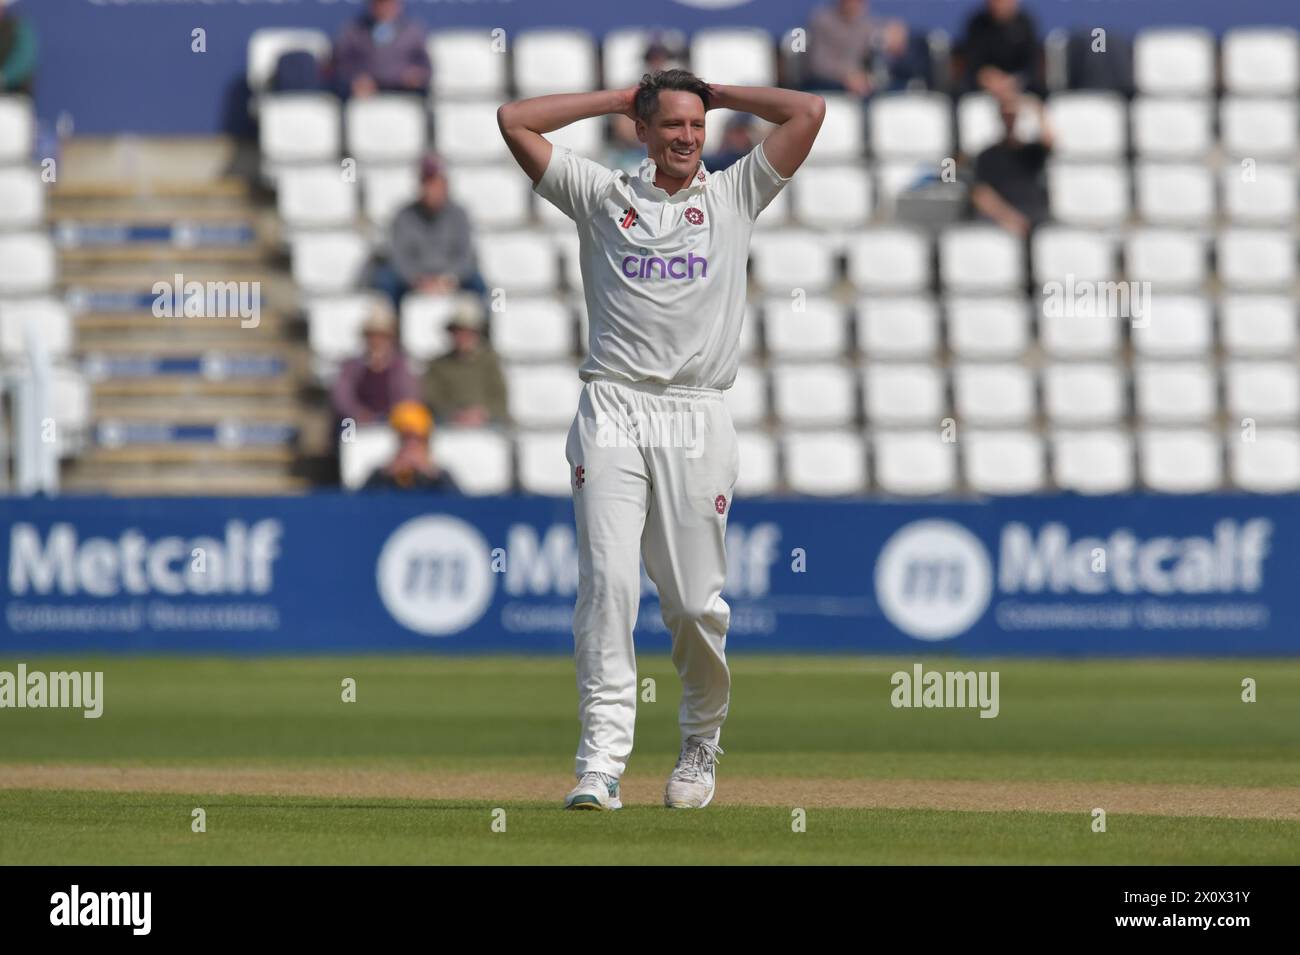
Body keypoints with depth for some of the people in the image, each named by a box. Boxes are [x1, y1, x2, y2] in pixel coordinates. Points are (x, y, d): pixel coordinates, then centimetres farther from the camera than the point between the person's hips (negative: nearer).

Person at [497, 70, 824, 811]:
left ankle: (701, 744, 23)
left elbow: (810, 112, 8)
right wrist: (617, 99, 16)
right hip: (612, 414, 0)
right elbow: (515, 121, 11)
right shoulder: (602, 194, 14)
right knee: (608, 581, -14)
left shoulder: (734, 196, 14)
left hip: (697, 417, 0)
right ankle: (602, 760, -18)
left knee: (697, 603, -1)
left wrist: (719, 94, 17)